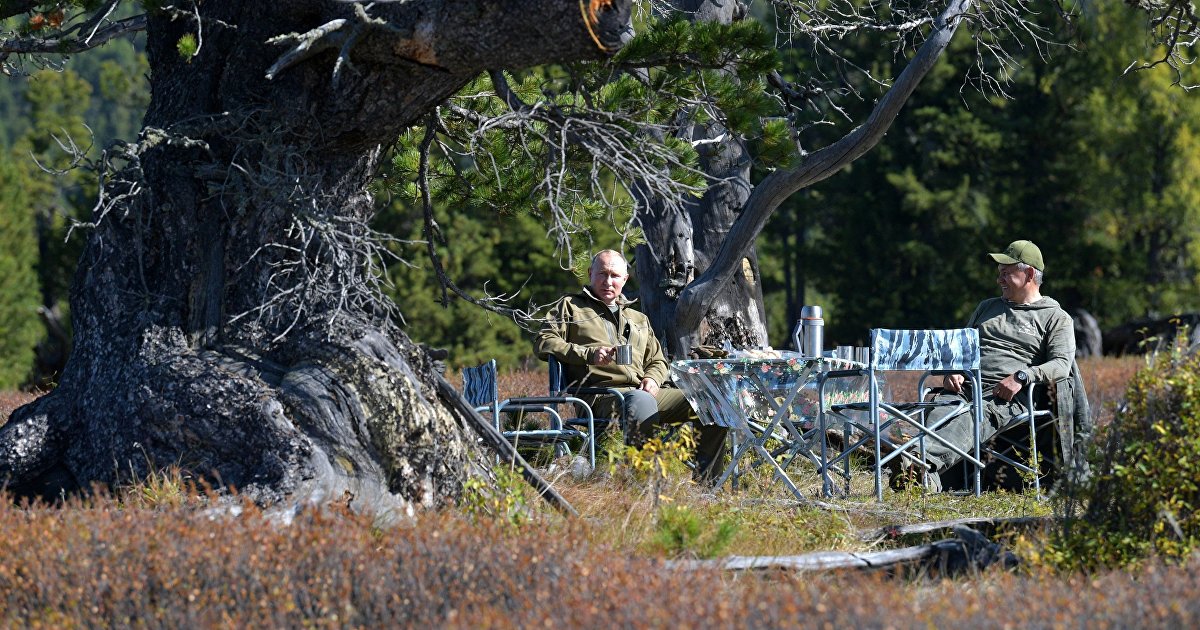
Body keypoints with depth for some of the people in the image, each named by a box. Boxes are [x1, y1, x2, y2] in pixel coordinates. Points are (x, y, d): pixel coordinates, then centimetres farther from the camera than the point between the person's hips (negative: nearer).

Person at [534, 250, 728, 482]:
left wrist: (652, 378, 8)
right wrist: (589, 354, -9)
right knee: (642, 401, -42)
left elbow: (657, 360, 35)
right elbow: (543, 343, 4)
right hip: (601, 391, -6)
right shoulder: (570, 307, 17)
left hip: (643, 391, 6)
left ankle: (707, 482, -14)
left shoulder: (639, 319, 33)